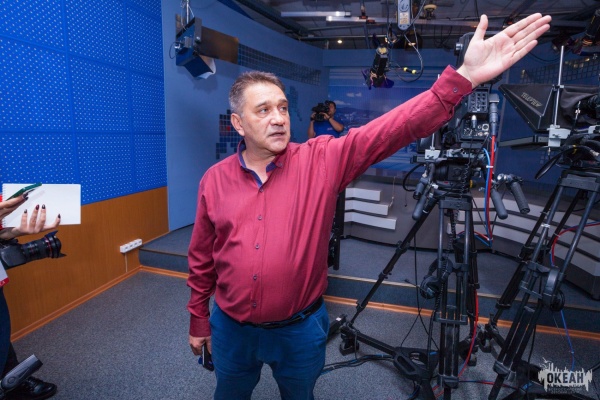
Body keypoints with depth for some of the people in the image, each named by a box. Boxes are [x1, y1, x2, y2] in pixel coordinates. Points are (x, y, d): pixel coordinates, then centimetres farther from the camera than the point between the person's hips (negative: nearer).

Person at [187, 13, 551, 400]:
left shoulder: (322, 161, -14)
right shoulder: (214, 180, -7)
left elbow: (393, 130, -24)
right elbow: (202, 260, 1)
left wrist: (464, 77, -35)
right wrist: (199, 322, 9)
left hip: (300, 330, -1)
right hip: (231, 330, 2)